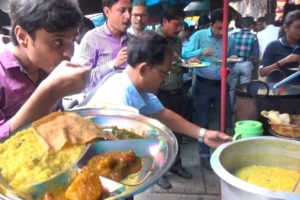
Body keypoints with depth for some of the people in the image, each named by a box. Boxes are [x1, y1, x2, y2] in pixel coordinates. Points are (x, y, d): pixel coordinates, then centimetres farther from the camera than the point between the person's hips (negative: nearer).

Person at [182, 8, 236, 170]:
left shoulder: (230, 39, 5)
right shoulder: (199, 35, -5)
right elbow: (185, 54, -12)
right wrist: (201, 52, -27)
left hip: (221, 84, 3)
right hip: (202, 84, -3)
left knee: (226, 120, 9)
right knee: (203, 122, 6)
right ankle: (204, 154, 21)